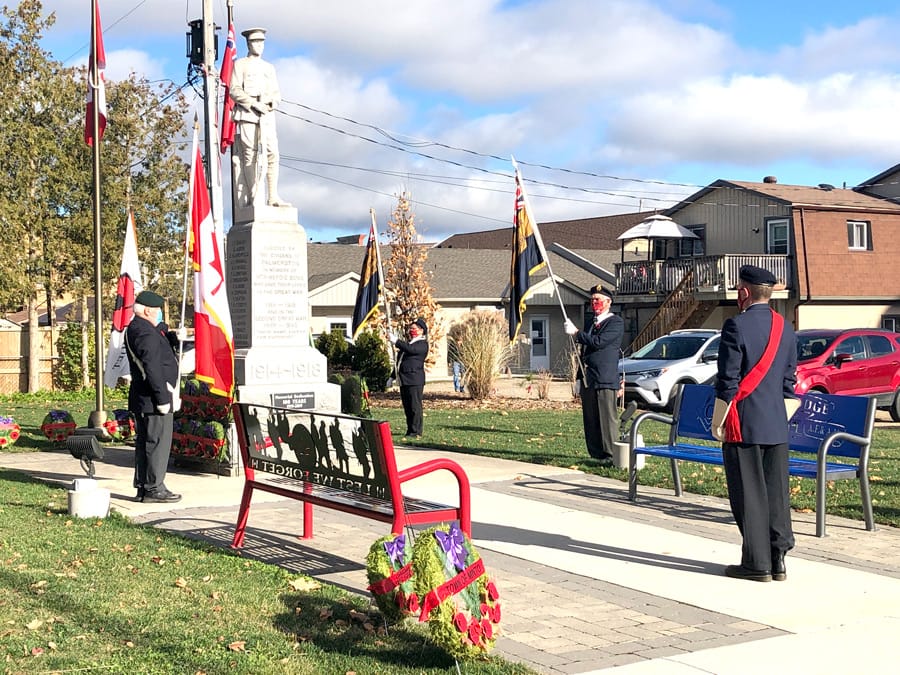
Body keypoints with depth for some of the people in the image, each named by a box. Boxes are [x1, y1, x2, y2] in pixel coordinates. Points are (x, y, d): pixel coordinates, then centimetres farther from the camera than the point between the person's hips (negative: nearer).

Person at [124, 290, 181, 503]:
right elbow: (152, 369, -23)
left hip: (141, 398, 11)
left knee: (144, 443, 14)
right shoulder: (146, 333, -18)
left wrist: (172, 335, 1)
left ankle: (143, 487, 20)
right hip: (152, 399, -11)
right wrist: (163, 398, -21)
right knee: (158, 443, -5)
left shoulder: (134, 329, 15)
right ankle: (153, 488, -1)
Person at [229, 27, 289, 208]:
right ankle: (252, 199, -9)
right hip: (246, 115, -4)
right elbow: (234, 90, -3)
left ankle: (273, 197, -7)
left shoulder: (269, 68, 23)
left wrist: (272, 102, -6)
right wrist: (254, 103, -15)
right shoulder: (240, 64, 9)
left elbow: (276, 93, 18)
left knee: (272, 154, -7)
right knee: (250, 156, -8)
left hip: (267, 117, 4)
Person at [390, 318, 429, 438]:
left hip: (414, 380, -9)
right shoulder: (408, 343, 24)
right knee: (407, 407, 10)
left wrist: (396, 341, -23)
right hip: (404, 380, 9)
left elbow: (411, 349, -23)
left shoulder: (422, 344, -3)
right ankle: (410, 430, 15)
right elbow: (400, 362, 29)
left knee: (415, 406, -8)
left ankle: (416, 432, -6)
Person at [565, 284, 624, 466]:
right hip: (588, 381, 8)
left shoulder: (616, 322, -3)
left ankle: (610, 456, -7)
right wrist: (580, 378, 22)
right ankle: (596, 455, 12)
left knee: (607, 419, -8)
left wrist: (576, 333, -11)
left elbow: (599, 342, -18)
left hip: (605, 380, -8)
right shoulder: (590, 323, 22)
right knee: (590, 422, 7)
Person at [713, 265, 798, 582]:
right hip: (776, 425, 7)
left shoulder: (737, 326, -12)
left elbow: (727, 380, -13)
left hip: (743, 425, -6)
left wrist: (718, 421, -4)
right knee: (776, 493, 10)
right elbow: (789, 380, 13)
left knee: (749, 495, 0)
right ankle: (778, 560, 14)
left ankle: (757, 564, 4)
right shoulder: (785, 328, 9)